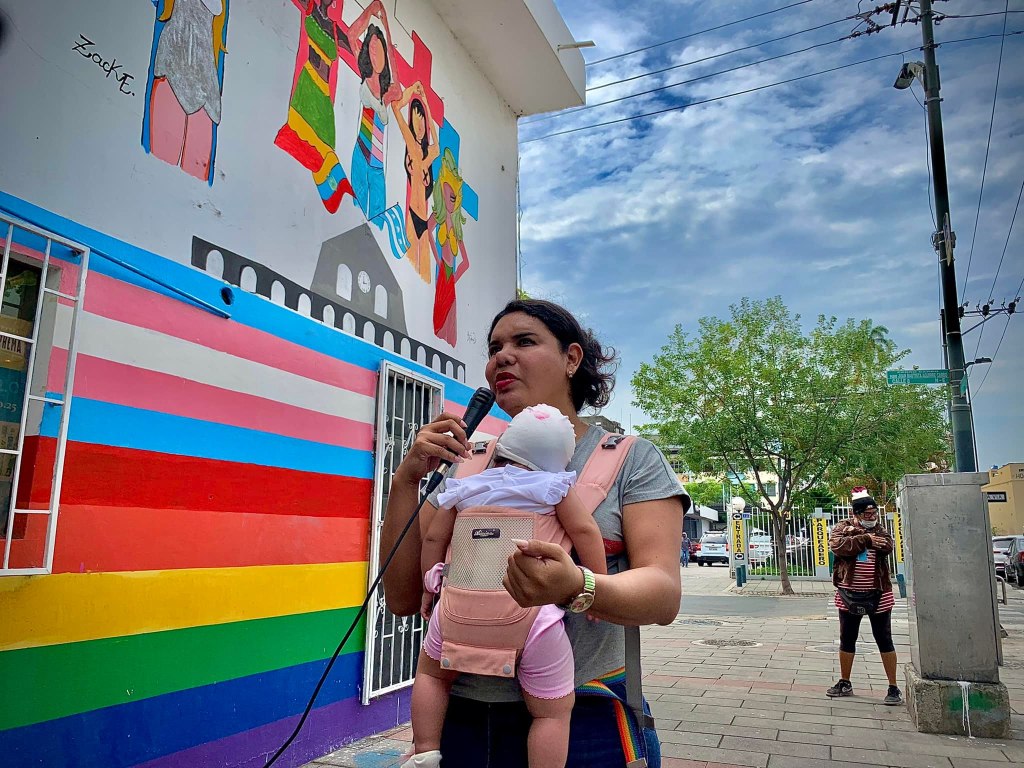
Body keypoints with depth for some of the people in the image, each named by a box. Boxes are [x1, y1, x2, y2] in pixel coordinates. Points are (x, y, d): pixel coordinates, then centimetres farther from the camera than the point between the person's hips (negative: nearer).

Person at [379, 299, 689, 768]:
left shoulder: (630, 459, -3)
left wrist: (576, 587, -34)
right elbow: (404, 599, 1)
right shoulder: (468, 466, 5)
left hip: (584, 722, -3)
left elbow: (663, 595, -14)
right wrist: (406, 481, -11)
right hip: (459, 720, 3)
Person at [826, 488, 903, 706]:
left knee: (884, 641, 5)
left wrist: (856, 533, -20)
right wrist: (866, 538, -21)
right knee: (847, 640, 12)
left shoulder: (880, 530, 6)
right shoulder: (841, 528, 0)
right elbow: (837, 545, -21)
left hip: (878, 594, 0)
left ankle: (893, 688, 15)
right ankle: (845, 683, 26)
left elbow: (887, 545, -17)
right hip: (849, 594, 0)